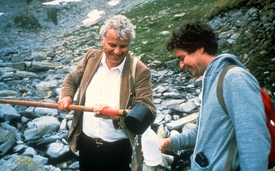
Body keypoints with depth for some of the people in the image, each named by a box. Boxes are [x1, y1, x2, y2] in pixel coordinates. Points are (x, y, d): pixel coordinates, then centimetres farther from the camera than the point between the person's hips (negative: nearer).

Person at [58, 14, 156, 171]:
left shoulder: (140, 71, -16)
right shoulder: (91, 57, -1)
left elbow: (148, 113, -20)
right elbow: (72, 79, 15)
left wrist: (115, 115, -35)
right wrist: (66, 96, -5)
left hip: (119, 149, -4)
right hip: (86, 142, 4)